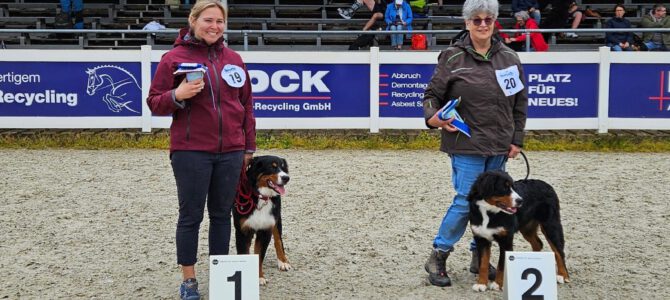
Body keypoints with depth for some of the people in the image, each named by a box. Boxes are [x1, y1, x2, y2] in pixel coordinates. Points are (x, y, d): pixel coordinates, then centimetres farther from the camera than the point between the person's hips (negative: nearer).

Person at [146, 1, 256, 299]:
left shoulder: (233, 59, 9)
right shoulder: (174, 58, -3)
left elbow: (246, 104, 15)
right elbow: (154, 102, -2)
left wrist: (249, 146, 13)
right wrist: (177, 95, -22)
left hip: (230, 152, 4)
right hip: (190, 152, -4)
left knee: (222, 214, 12)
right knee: (190, 216, 3)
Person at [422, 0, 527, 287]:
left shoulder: (509, 58, 7)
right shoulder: (452, 57, -5)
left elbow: (520, 102, 13)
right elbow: (432, 94, -1)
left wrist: (516, 140, 8)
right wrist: (432, 117, -22)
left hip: (499, 147, 5)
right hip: (466, 144, -5)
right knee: (467, 201, -8)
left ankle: (479, 257, 25)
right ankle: (437, 257, 7)